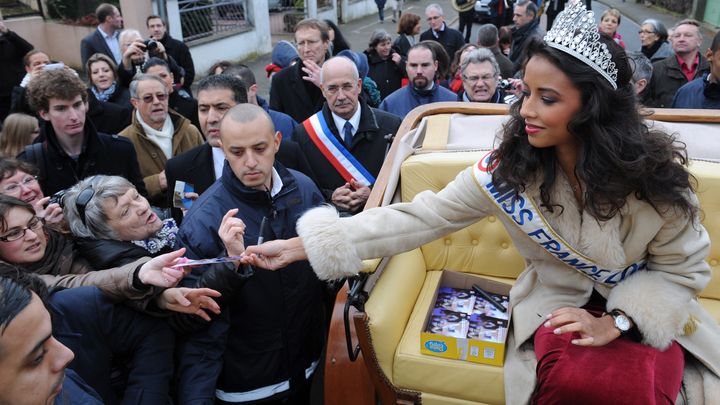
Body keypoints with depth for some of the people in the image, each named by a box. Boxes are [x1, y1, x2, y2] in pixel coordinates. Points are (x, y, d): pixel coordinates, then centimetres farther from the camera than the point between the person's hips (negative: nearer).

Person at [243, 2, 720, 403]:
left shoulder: (654, 171, -18)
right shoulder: (507, 167, -16)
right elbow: (421, 216, -17)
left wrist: (615, 321, -23)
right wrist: (301, 246, -20)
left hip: (646, 314, 1)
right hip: (562, 304, 0)